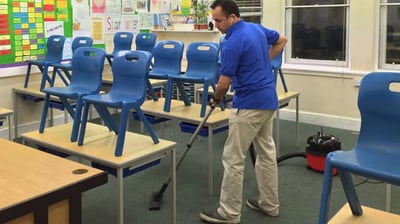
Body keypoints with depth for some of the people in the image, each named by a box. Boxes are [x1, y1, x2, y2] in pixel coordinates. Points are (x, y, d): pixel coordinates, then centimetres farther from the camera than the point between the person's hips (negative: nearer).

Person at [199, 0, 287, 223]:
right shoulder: (257, 28, 8)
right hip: (268, 100, 10)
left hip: (249, 105, -10)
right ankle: (270, 204, 25)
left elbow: (224, 83, -15)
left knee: (233, 158, -2)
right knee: (267, 153, 15)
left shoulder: (233, 42, -19)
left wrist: (215, 99, 6)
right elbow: (282, 40, 25)